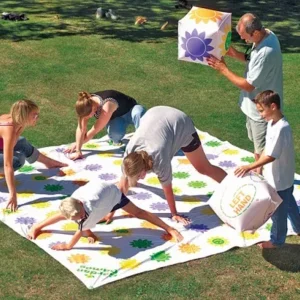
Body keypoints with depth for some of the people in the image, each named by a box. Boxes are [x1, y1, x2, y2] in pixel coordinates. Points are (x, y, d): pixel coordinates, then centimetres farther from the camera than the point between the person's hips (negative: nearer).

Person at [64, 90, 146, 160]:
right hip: (116, 118, 4)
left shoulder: (106, 108, -42)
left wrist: (78, 144, -20)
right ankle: (116, 140, 3)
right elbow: (81, 129, -23)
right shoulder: (86, 105, -25)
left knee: (139, 112, -43)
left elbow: (94, 131, -32)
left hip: (129, 111, -4)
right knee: (116, 133, -34)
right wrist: (78, 151, -29)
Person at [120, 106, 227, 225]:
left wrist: (174, 214, -14)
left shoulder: (159, 159, -38)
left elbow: (167, 189, -26)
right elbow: (123, 182, -17)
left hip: (182, 125, -5)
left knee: (204, 168, 0)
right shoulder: (130, 151, -27)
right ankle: (133, 181, 54)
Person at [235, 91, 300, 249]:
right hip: (281, 177, 9)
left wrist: (250, 167, -26)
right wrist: (259, 168, 8)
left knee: (278, 210, 10)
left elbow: (271, 156, -30)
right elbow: (267, 149, 7)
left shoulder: (281, 128, -31)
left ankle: (277, 240, 28)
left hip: (280, 179, -9)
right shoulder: (272, 123, -1)